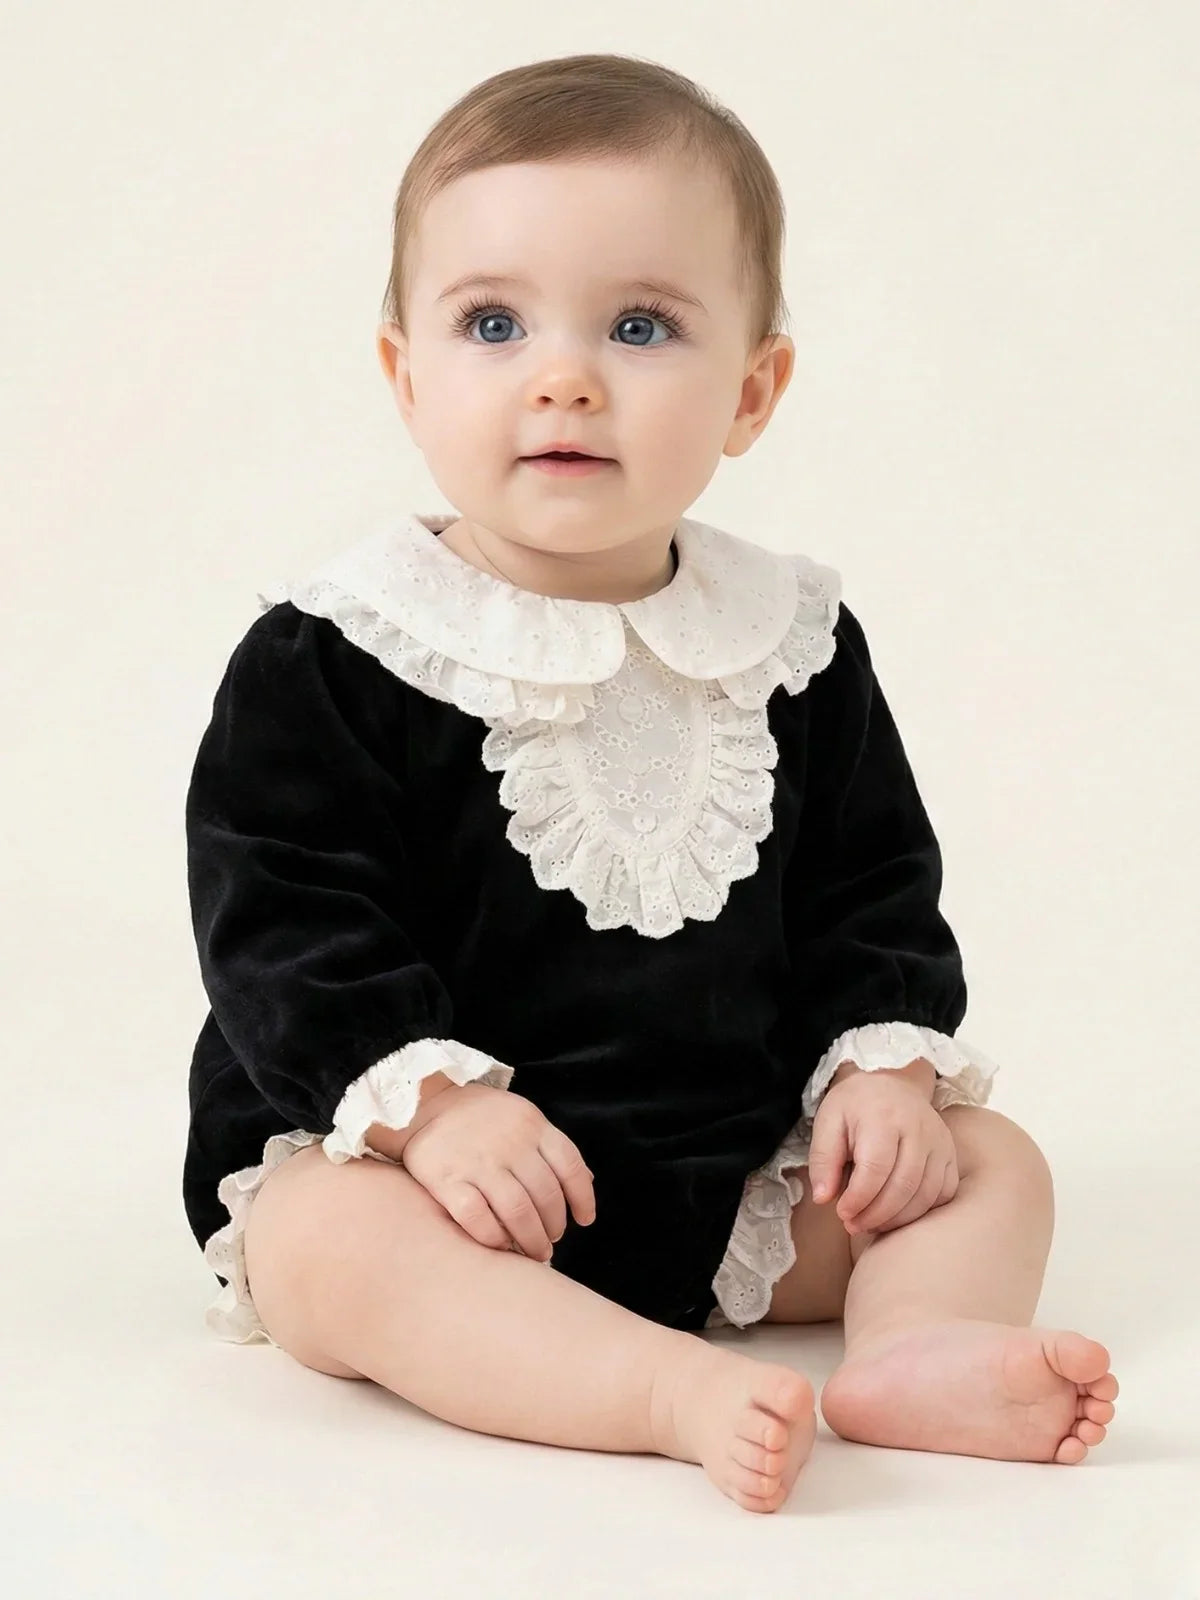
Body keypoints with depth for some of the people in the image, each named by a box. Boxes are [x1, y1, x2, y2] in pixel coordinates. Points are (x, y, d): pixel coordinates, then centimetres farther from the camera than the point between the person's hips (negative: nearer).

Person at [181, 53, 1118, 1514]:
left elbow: (875, 888, 11)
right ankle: (680, 1392, -47)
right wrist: (430, 1099, -25)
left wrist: (887, 1061, -6)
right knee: (324, 1238, -33)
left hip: (737, 1182, 5)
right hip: (424, 1163, -4)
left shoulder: (794, 642, 3)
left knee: (991, 1164, -2)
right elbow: (278, 915, -13)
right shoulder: (332, 656, -9)